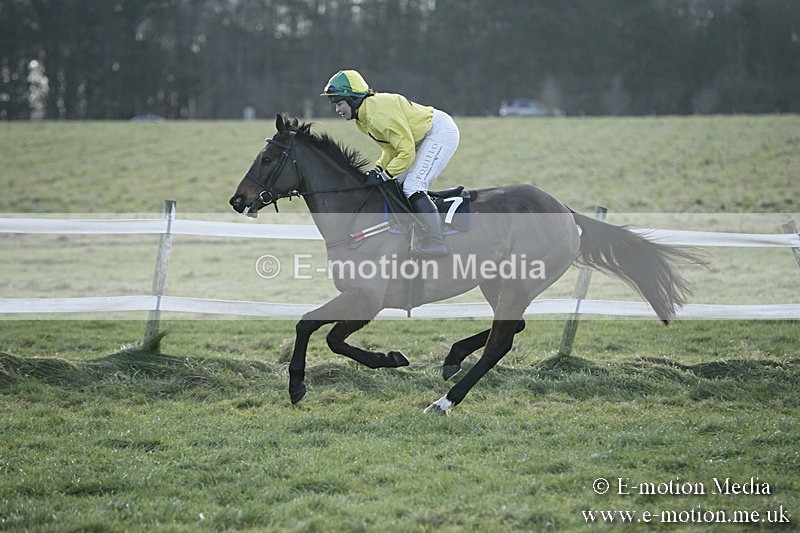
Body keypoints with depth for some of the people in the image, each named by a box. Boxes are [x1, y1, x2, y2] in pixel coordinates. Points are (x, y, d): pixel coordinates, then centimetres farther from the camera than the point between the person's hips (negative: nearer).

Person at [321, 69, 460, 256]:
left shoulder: (379, 113, -27)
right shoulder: (363, 117, 5)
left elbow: (406, 152, -26)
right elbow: (391, 149, 11)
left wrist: (384, 176, -23)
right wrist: (377, 170, -4)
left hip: (441, 132, -11)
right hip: (425, 136, 11)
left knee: (412, 186, -18)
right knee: (396, 184, 9)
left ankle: (437, 243, -20)